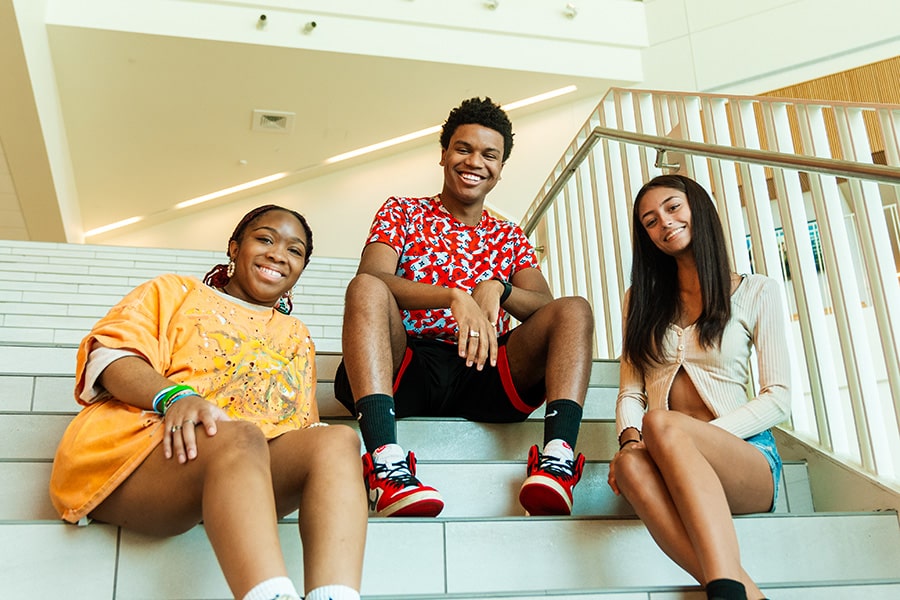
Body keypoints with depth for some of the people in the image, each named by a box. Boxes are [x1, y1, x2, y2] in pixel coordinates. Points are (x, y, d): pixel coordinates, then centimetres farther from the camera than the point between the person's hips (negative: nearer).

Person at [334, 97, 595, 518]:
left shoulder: (509, 238, 23)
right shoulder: (402, 212, 15)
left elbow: (549, 309, 6)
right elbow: (371, 280, -7)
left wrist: (497, 288, -17)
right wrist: (456, 296, -25)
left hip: (483, 373, 2)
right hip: (407, 369, -2)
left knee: (576, 310, -16)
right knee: (365, 289, -29)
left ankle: (558, 458, -38)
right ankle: (386, 465, -46)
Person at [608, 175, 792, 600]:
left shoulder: (757, 292, 9)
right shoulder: (642, 299, 19)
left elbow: (778, 398, 3)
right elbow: (630, 391, 12)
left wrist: (701, 434, -14)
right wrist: (629, 438, -11)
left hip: (747, 457, -2)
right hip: (673, 460, 2)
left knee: (662, 422, -36)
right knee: (632, 464, -36)